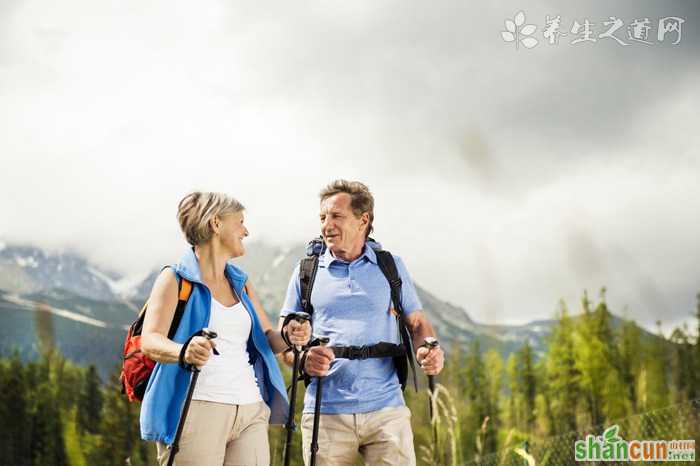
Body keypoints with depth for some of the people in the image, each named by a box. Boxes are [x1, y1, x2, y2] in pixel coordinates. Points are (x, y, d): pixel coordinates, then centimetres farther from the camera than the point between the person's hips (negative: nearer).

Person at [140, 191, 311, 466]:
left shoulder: (240, 283, 20)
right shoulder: (175, 279, 0)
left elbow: (266, 338, 19)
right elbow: (149, 341, -12)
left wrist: (288, 336, -5)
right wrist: (184, 352, -34)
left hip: (251, 411, 6)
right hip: (195, 409, -5)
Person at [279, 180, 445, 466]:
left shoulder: (392, 267, 10)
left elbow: (417, 324, 14)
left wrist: (429, 351, -9)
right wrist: (304, 359, -14)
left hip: (386, 410, 0)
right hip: (326, 411, 0)